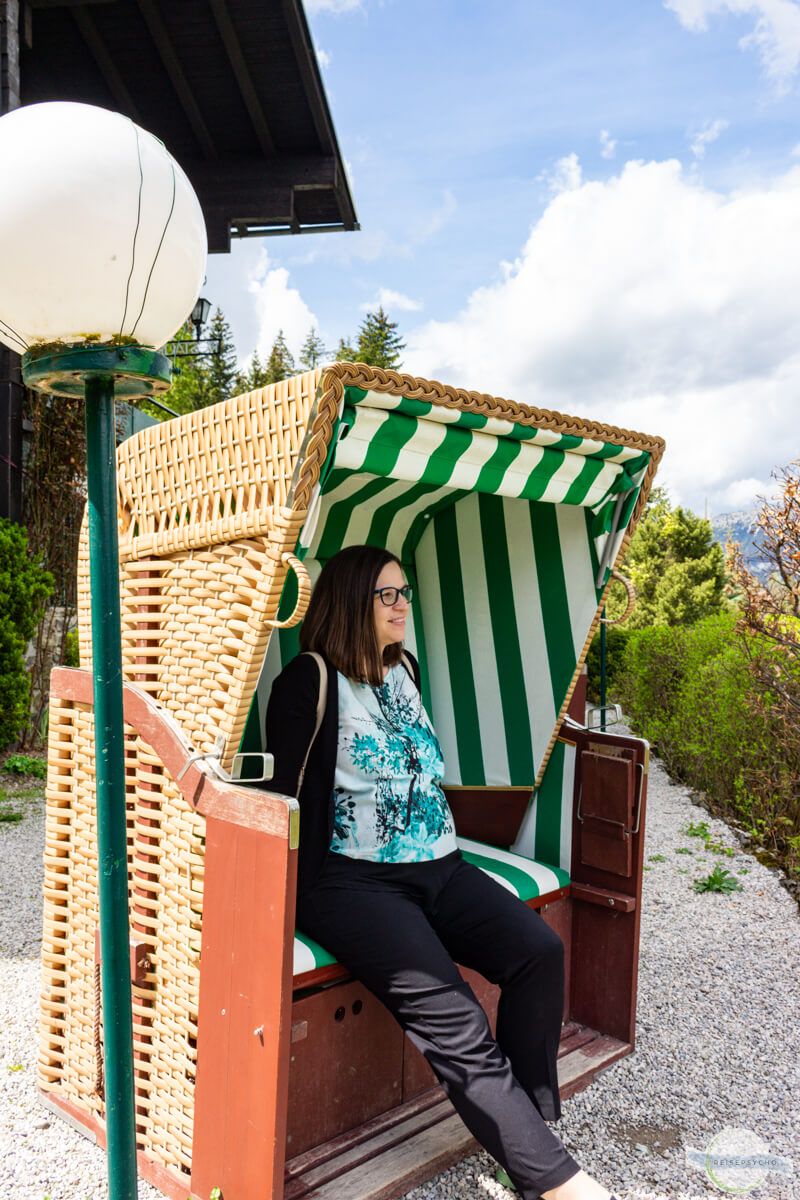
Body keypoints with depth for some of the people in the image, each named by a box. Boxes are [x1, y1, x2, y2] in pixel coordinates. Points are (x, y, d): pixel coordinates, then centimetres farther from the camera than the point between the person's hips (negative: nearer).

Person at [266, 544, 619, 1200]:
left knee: (539, 949, -14)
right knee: (451, 1019, -23)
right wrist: (307, 897, -10)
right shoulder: (310, 680, -6)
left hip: (435, 866, 7)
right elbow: (291, 794, -8)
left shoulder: (405, 669, 17)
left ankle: (531, 1127, -2)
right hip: (352, 879, -7)